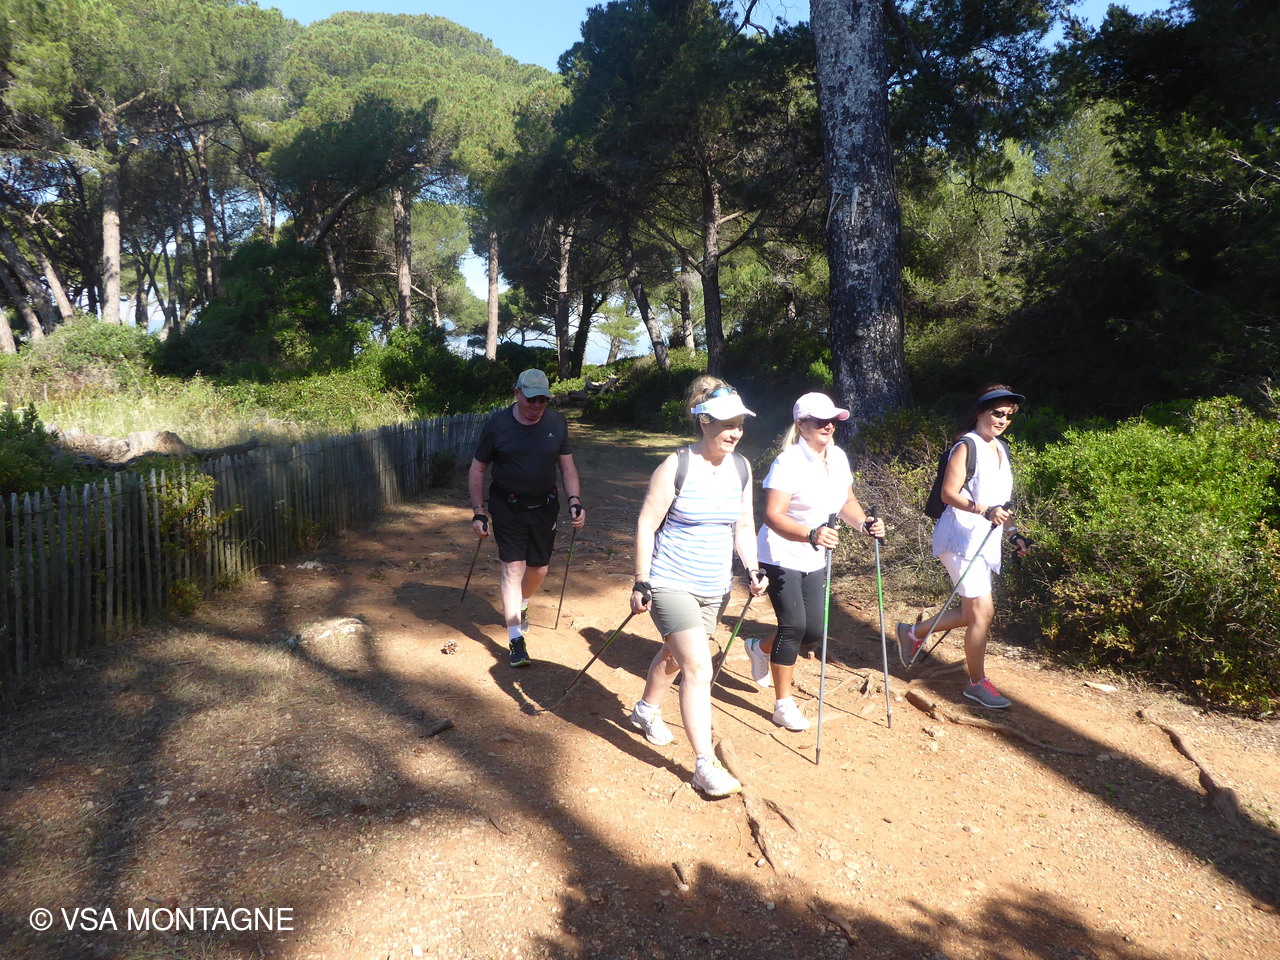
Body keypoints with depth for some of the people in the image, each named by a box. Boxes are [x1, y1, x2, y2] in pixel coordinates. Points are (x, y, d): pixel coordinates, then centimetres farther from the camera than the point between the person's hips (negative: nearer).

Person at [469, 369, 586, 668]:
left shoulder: (556, 423, -1)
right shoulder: (497, 423, -8)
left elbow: (567, 467, 6)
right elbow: (477, 469, -1)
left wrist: (575, 501, -7)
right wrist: (478, 512, -5)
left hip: (544, 506, 3)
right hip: (507, 506, -3)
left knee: (538, 569, 10)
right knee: (513, 567, -9)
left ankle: (521, 605, 43)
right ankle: (515, 639, -2)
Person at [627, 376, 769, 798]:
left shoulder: (741, 467, 1)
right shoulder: (676, 467, -16)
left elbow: (743, 526, 10)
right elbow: (646, 525, -12)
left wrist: (751, 569, -4)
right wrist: (641, 583, -14)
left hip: (715, 588, 6)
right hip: (672, 583, -6)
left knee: (674, 655, 23)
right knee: (699, 668, -14)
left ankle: (646, 711, 49)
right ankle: (705, 766, -7)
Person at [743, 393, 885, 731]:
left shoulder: (838, 458, 2)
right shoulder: (788, 462, -21)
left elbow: (846, 502, 13)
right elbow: (772, 516, -29)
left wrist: (865, 523, -7)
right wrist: (811, 534, -45)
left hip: (814, 560, 7)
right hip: (782, 557, -7)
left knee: (814, 630, 7)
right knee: (793, 625, -11)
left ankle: (761, 648, 36)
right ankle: (783, 704, 6)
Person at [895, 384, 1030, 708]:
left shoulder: (1000, 449, 15)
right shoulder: (966, 447, -11)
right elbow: (949, 493, -18)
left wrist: (1013, 533, 16)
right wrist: (984, 511, -30)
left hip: (985, 542, 9)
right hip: (962, 539, -9)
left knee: (972, 612, 13)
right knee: (983, 610, -6)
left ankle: (913, 634, 32)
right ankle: (977, 683, 10)